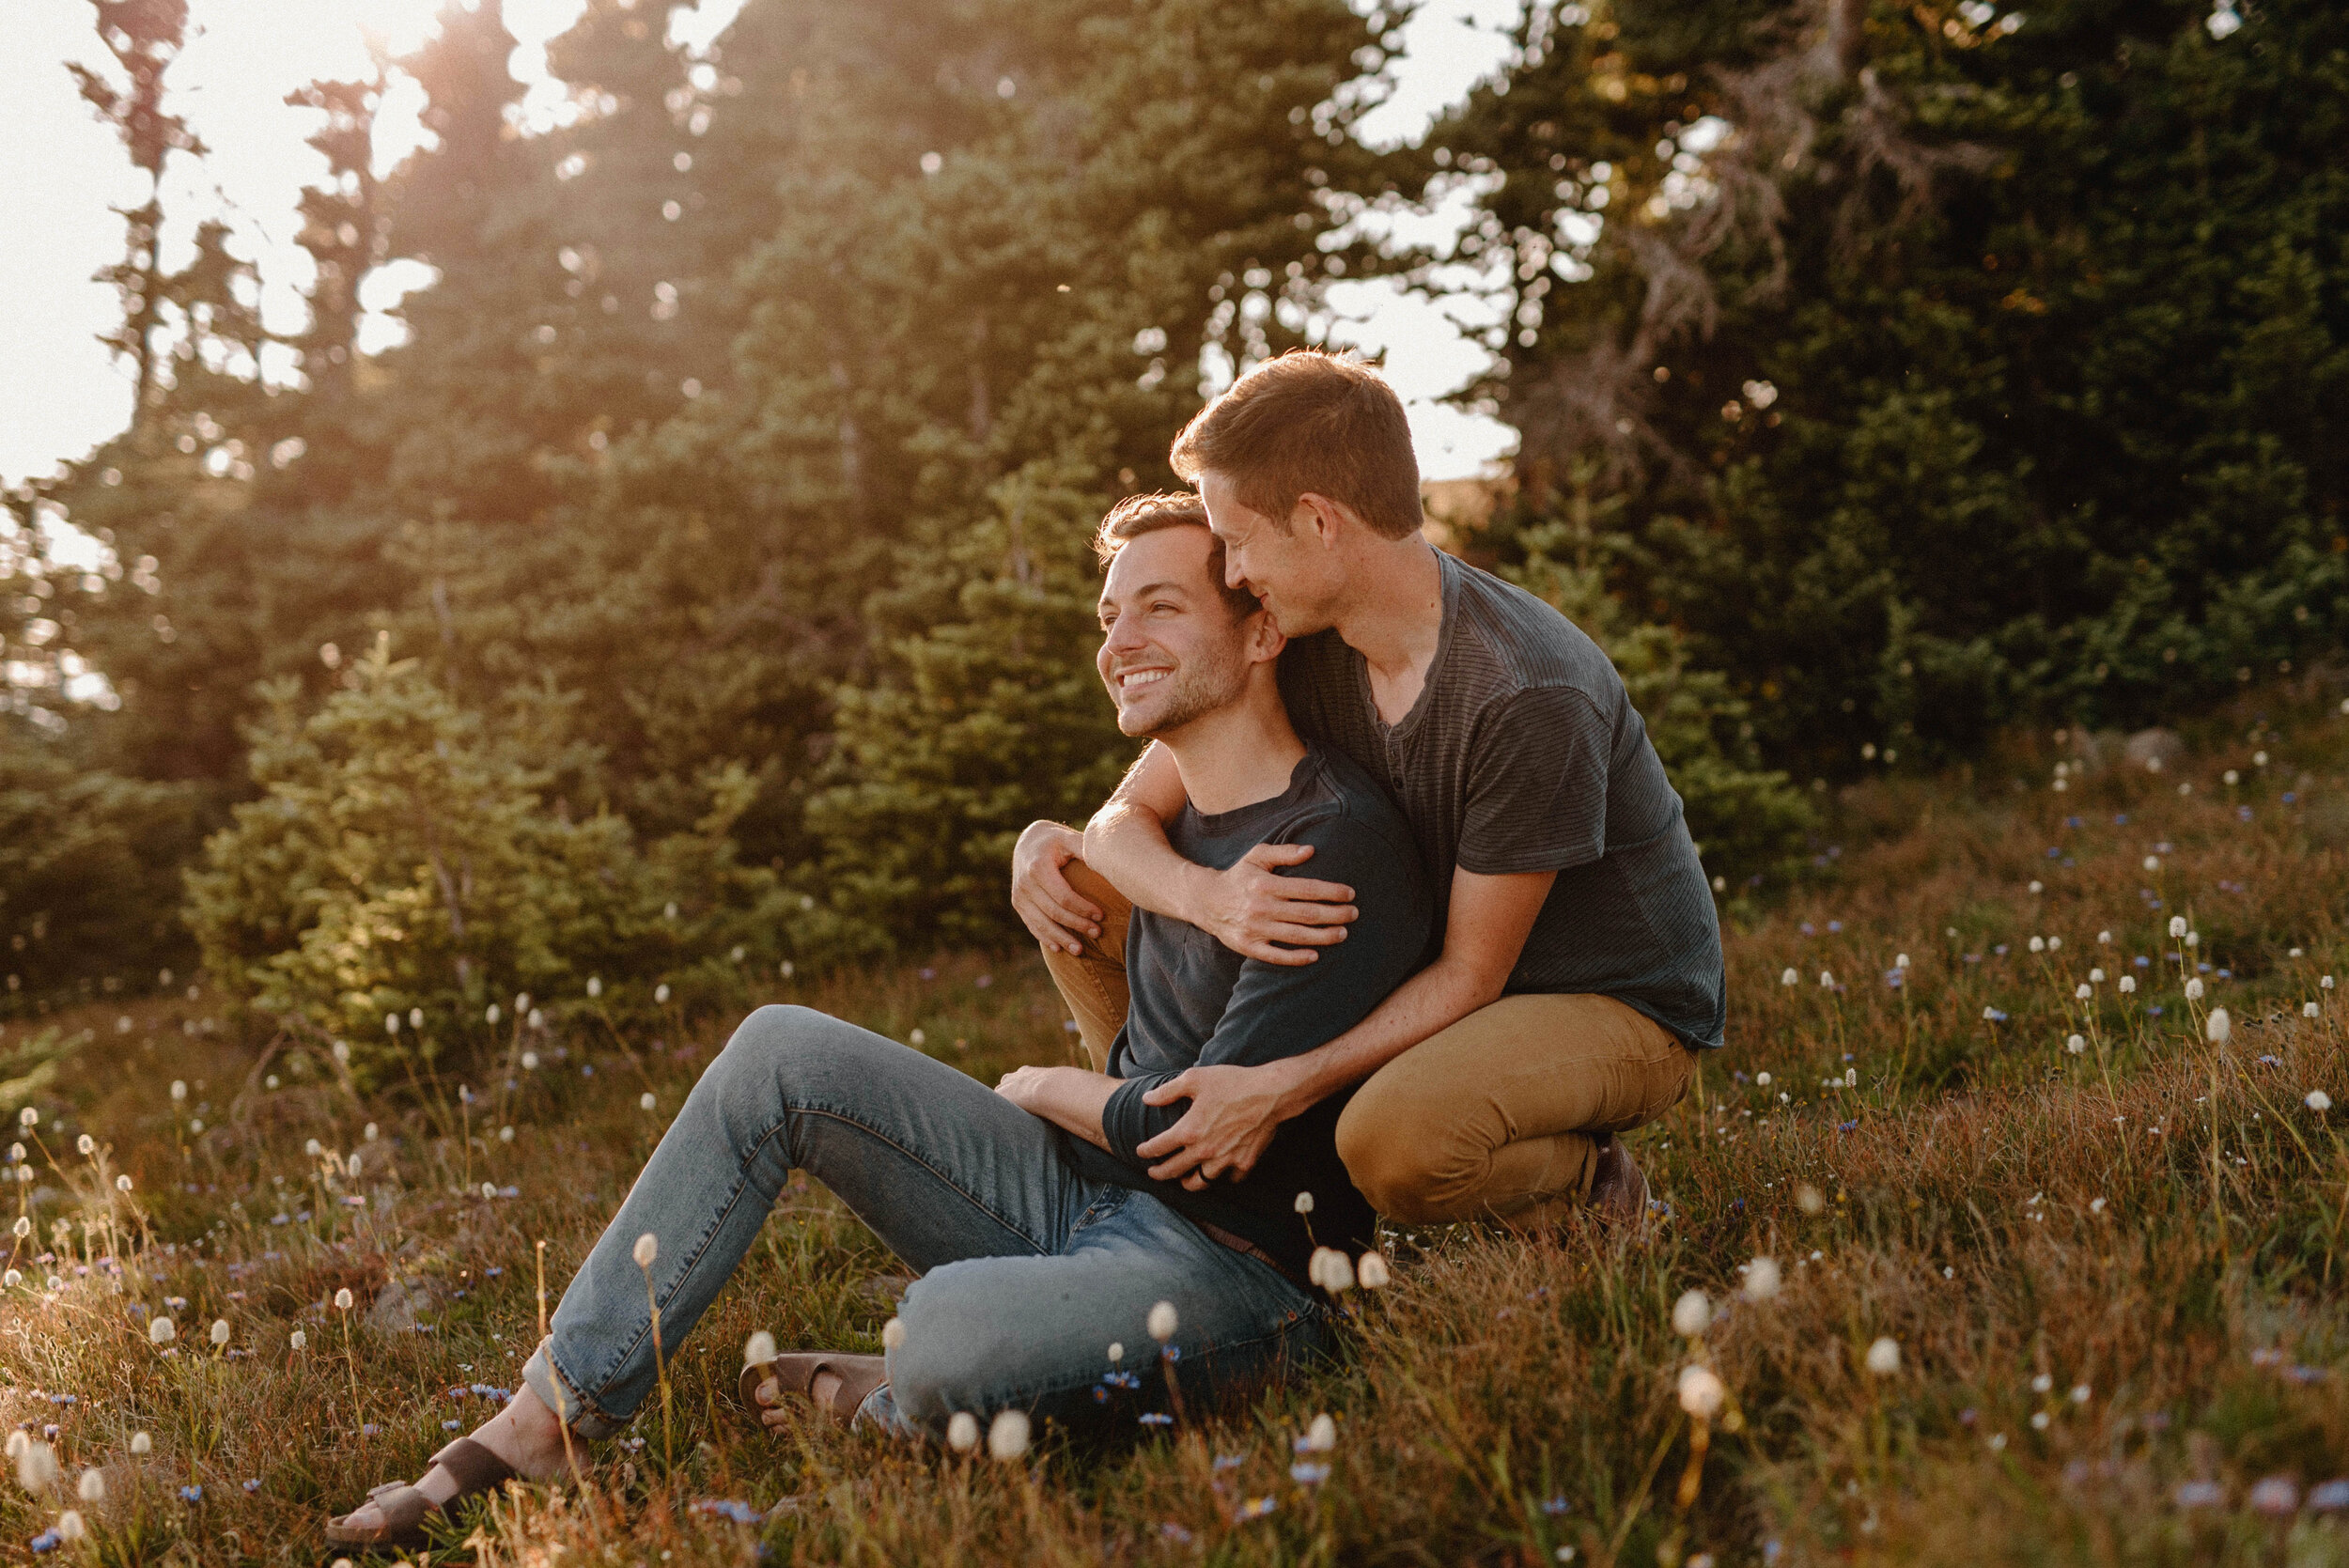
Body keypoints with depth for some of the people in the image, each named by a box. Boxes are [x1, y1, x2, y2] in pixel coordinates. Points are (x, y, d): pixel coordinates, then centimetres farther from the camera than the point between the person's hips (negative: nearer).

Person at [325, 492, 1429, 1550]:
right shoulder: (1169, 810, 11)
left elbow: (1205, 1133, -18)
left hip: (1233, 1264, -9)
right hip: (1080, 1194, 9)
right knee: (782, 1051, -2)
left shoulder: (1339, 847, -18)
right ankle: (556, 1414, -1)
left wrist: (1047, 1090, -1)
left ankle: (879, 1401, 0)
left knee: (950, 1329, -40)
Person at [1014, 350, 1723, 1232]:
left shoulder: (1531, 697, -30)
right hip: (1427, 982, 6)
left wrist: (1279, 1088, -35)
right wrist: (1208, 896, -31)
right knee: (1061, 865, -3)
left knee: (1396, 1137, -42)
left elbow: (1469, 976, -24)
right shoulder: (1297, 648, -8)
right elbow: (1124, 820, -6)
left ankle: (1592, 1190, -8)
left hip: (1617, 1008, -6)